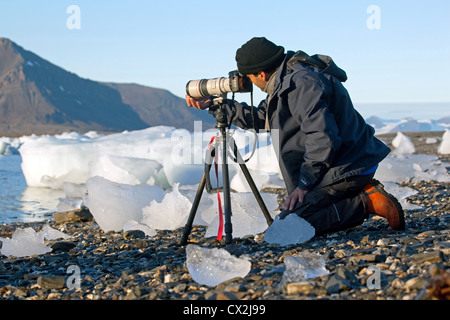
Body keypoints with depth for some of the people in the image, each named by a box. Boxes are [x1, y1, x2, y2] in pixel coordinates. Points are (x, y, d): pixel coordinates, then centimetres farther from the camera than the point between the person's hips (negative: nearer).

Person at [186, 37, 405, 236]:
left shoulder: (300, 84, -21)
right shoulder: (287, 80, 11)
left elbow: (323, 137, -28)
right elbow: (260, 119, 23)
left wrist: (305, 183, -20)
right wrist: (214, 104, 21)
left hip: (346, 168, -10)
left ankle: (365, 203, -12)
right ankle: (361, 193, 12)